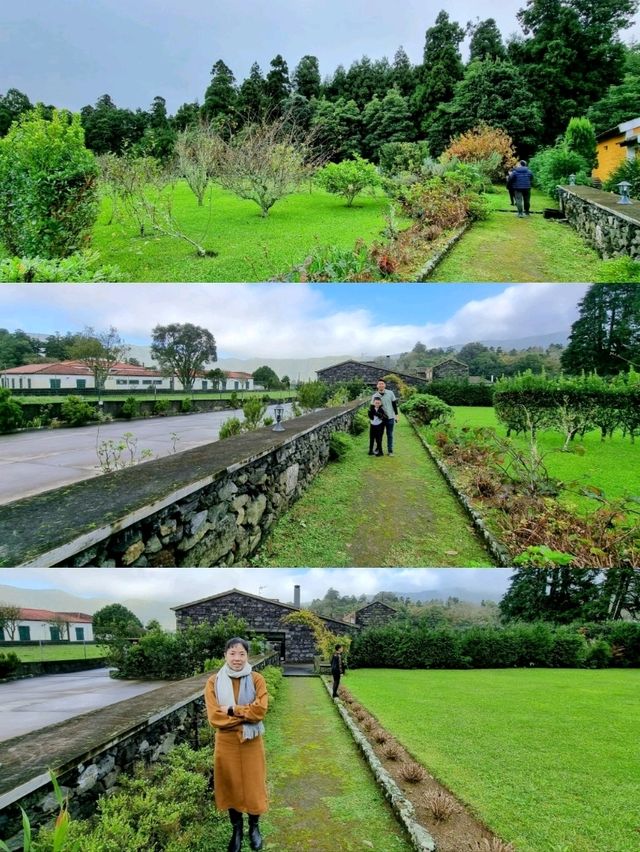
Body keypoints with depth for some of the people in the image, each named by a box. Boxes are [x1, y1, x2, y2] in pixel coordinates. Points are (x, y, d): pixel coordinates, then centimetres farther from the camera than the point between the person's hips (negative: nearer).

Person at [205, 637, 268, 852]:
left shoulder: (256, 679, -8)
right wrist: (245, 716, -19)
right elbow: (215, 717, -14)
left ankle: (254, 828, 34)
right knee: (231, 786, 13)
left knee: (253, 785, 10)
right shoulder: (214, 682, -8)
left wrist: (231, 710, -20)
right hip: (226, 742, 1)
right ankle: (237, 830, 34)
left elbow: (260, 710, -18)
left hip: (251, 742, 0)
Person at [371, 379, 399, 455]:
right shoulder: (374, 396, -2)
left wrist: (396, 415, 3)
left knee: (390, 435, 6)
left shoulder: (390, 393, -3)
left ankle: (390, 450, 14)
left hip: (390, 418, -1)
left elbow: (394, 404, 4)